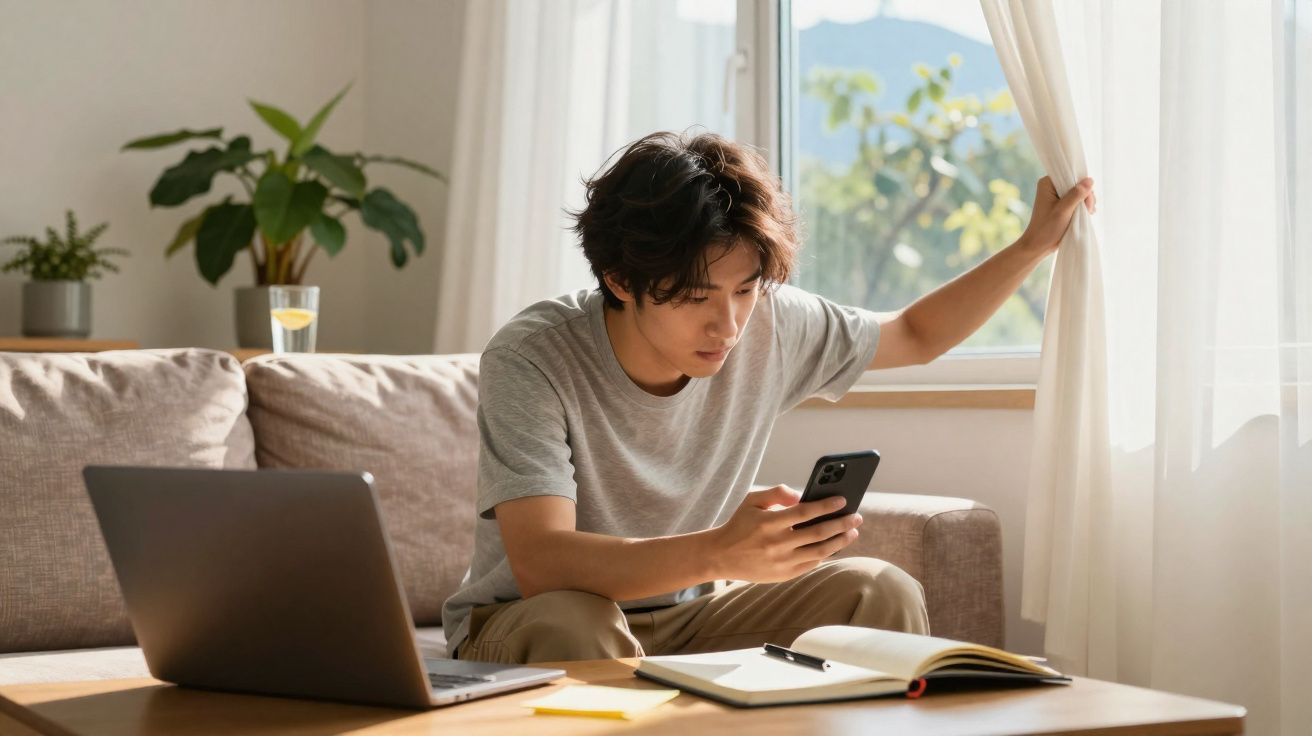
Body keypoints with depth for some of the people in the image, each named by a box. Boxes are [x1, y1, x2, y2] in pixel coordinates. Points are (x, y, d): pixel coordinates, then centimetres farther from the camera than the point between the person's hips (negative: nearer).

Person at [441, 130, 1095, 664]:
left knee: (882, 593, -14)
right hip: (523, 623, -5)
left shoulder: (771, 325, -10)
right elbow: (539, 561, -38)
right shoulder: (531, 359, -25)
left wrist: (1034, 245, 2)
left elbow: (918, 335, 12)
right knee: (569, 623, -39)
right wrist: (718, 552, -52)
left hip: (683, 618, 5)